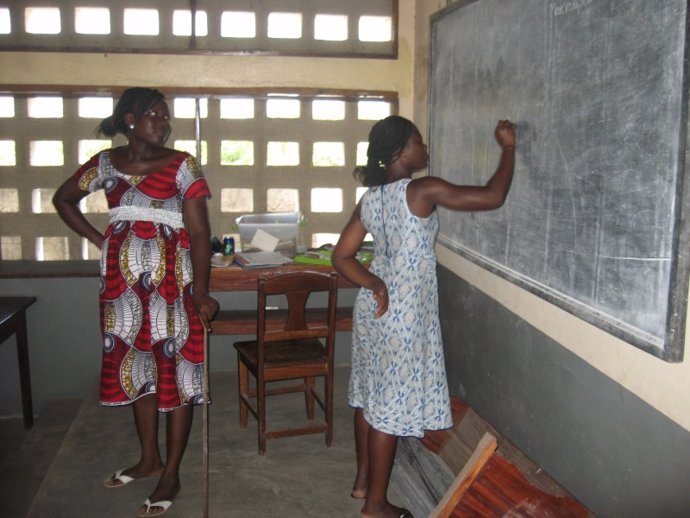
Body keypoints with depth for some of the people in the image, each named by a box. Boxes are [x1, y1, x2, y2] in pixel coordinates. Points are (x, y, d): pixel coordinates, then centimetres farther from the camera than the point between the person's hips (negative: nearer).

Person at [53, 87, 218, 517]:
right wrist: (98, 239, 9)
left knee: (176, 371, 1)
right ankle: (149, 458, 33)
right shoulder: (106, 163, 6)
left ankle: (171, 474, 15)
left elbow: (199, 234, -10)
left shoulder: (181, 165, -5)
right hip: (124, 282, 5)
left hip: (171, 282, -4)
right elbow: (64, 199, 22)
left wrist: (201, 294, -17)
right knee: (135, 366, 15)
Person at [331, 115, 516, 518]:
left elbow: (341, 256, 5)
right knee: (390, 406, 3)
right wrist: (509, 147, -2)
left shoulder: (370, 198, 4)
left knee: (369, 395, 19)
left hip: (372, 308, 8)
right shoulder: (423, 191, -18)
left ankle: (363, 480, 35)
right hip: (402, 315, -8)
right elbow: (493, 197, -14)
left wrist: (373, 284, -3)